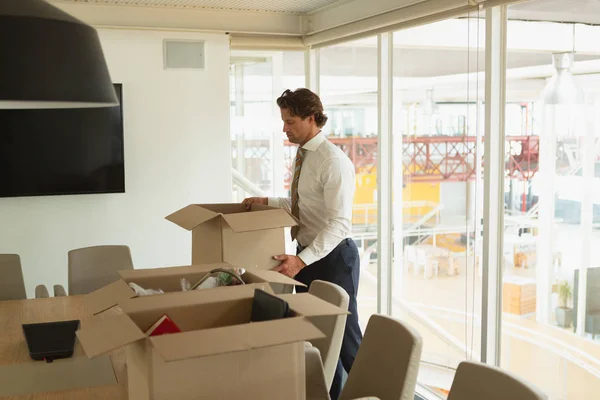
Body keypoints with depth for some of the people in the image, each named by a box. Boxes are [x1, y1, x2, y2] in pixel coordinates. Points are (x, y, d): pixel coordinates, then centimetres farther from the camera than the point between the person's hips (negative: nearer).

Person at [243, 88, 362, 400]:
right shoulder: (302, 156, 7)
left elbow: (339, 223, -27)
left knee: (344, 335, 3)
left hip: (333, 257, -9)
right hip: (308, 256, 9)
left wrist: (301, 260, -33)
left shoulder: (333, 161, -21)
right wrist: (267, 202, 7)